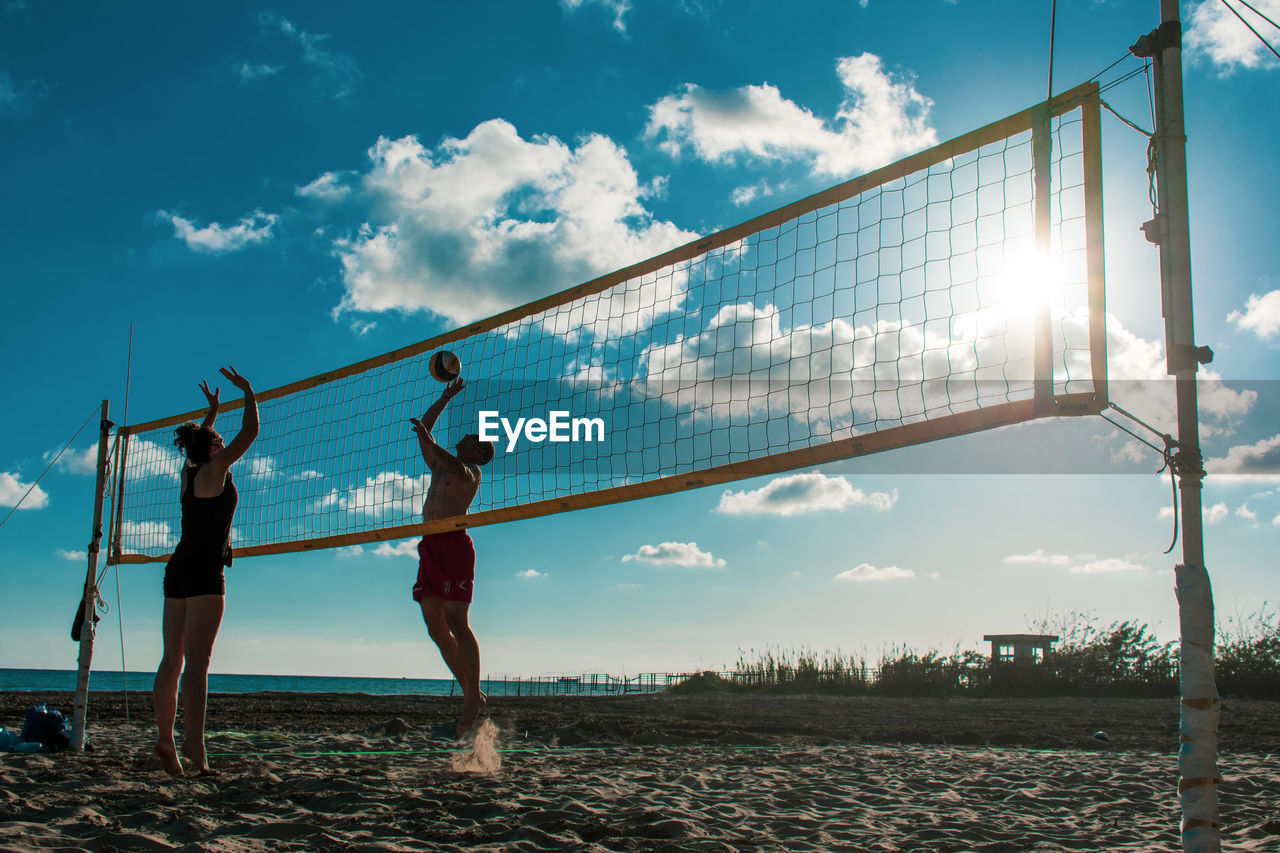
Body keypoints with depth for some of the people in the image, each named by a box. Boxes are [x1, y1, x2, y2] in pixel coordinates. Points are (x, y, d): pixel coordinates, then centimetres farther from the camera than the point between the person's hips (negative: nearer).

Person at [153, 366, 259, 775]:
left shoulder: (190, 473, 15)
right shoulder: (213, 472, -5)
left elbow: (204, 441, 37)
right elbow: (249, 432, -8)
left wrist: (212, 411, 44)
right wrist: (248, 392, 3)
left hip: (177, 571, 8)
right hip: (204, 573, -8)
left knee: (173, 659, 6)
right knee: (197, 658, -14)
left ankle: (166, 740, 7)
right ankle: (194, 742, -21)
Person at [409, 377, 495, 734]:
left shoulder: (470, 471, 3)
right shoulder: (440, 467, 26)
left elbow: (457, 471, -22)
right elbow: (423, 429, 33)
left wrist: (427, 439, -25)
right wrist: (446, 398, 31)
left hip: (453, 543, -8)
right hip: (430, 545, 8)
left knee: (456, 623, -15)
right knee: (436, 627, 2)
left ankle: (474, 696, -15)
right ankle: (469, 691, 8)